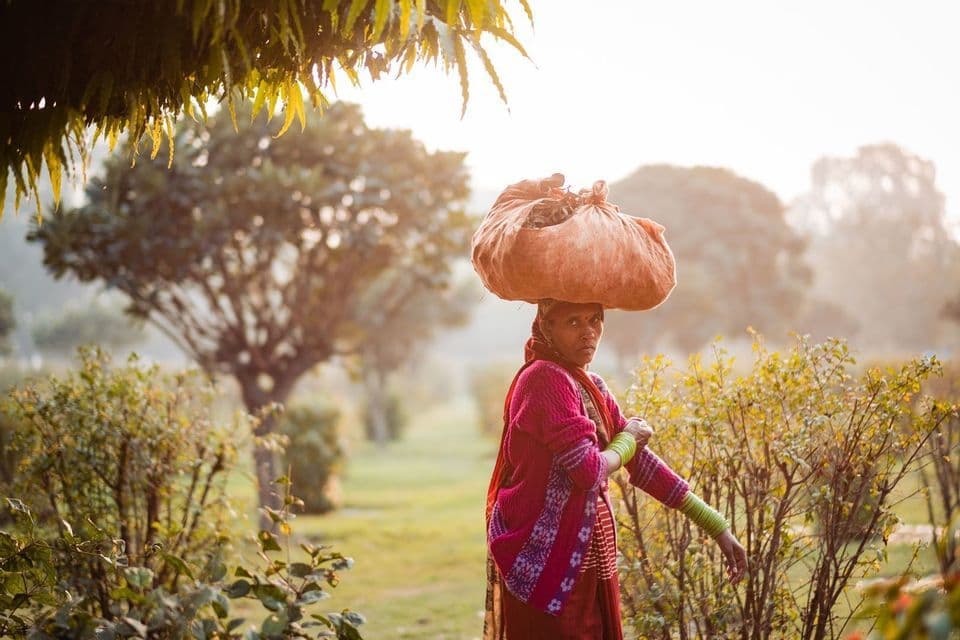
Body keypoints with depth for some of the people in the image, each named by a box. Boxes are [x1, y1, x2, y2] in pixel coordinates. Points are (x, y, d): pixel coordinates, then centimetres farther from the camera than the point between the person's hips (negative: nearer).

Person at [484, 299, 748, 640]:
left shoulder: (591, 386, 11)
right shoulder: (546, 379, -17)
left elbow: (639, 461, 10)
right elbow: (587, 469, -22)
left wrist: (716, 525, 6)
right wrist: (626, 440, -1)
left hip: (585, 560, 9)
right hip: (544, 559, -9)